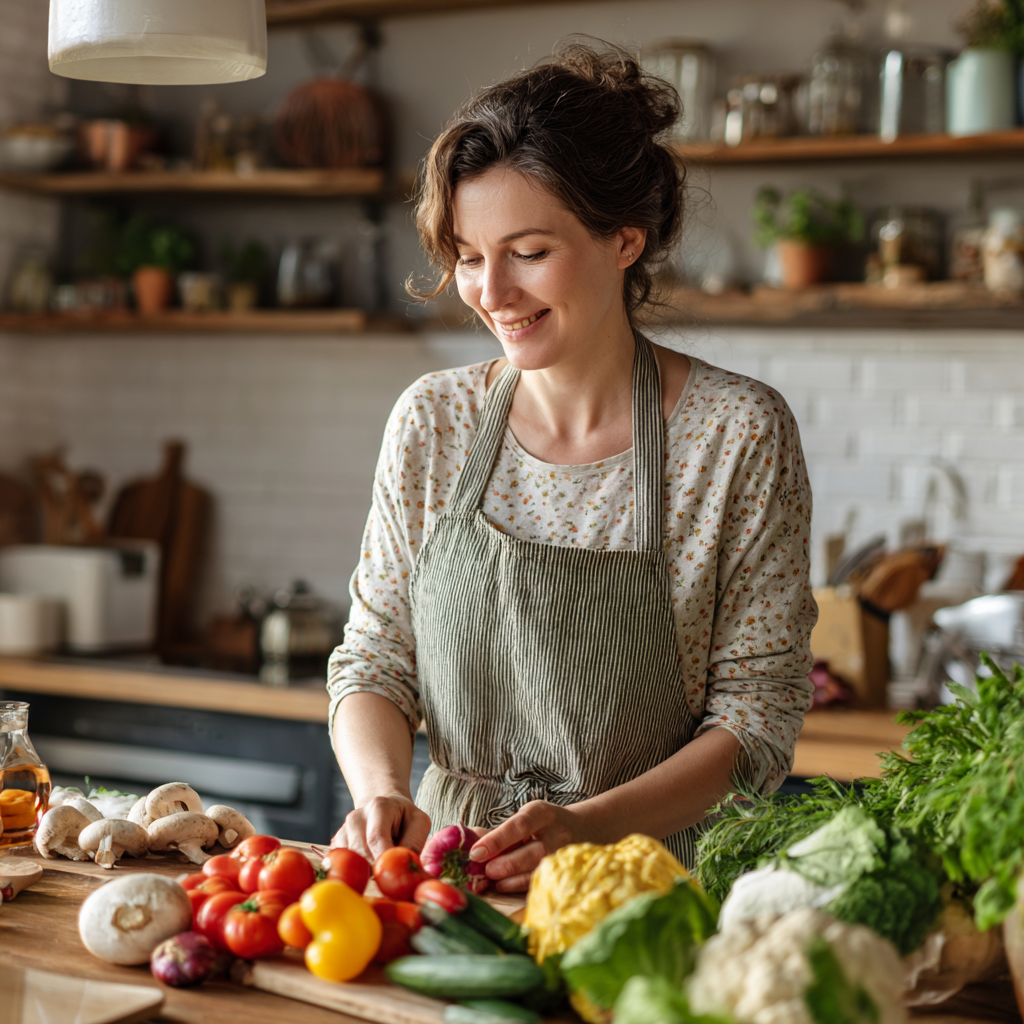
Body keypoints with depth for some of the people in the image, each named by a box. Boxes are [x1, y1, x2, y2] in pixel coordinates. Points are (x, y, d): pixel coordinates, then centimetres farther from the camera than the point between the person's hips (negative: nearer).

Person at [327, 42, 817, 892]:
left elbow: (758, 710, -6)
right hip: (446, 859, 3)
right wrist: (382, 789, -11)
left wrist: (589, 825, -19)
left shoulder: (739, 433, -7)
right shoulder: (432, 422, 4)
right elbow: (375, 658, 9)